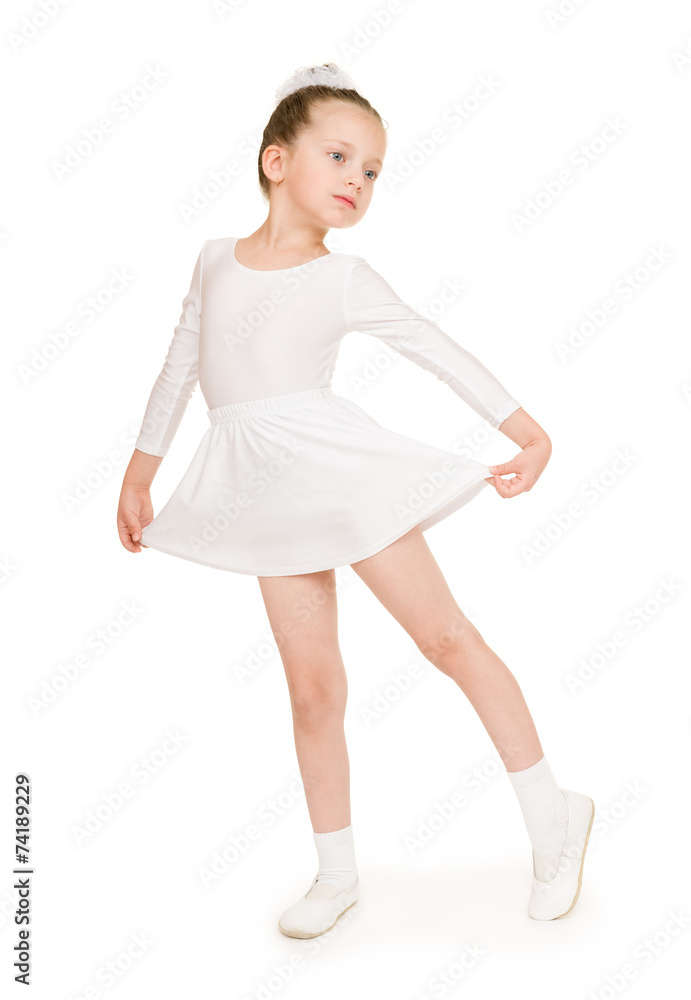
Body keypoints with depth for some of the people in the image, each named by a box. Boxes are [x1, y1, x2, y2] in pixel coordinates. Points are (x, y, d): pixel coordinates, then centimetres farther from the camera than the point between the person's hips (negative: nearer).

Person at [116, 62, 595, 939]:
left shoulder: (343, 280, -2)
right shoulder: (216, 261, 9)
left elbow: (439, 350, -5)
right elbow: (180, 367, 18)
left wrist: (524, 427, -14)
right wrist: (140, 470, 21)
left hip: (335, 464, -3)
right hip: (267, 490, 3)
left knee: (445, 636, -3)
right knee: (312, 683, 6)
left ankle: (552, 813, 15)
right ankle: (336, 874, 21)